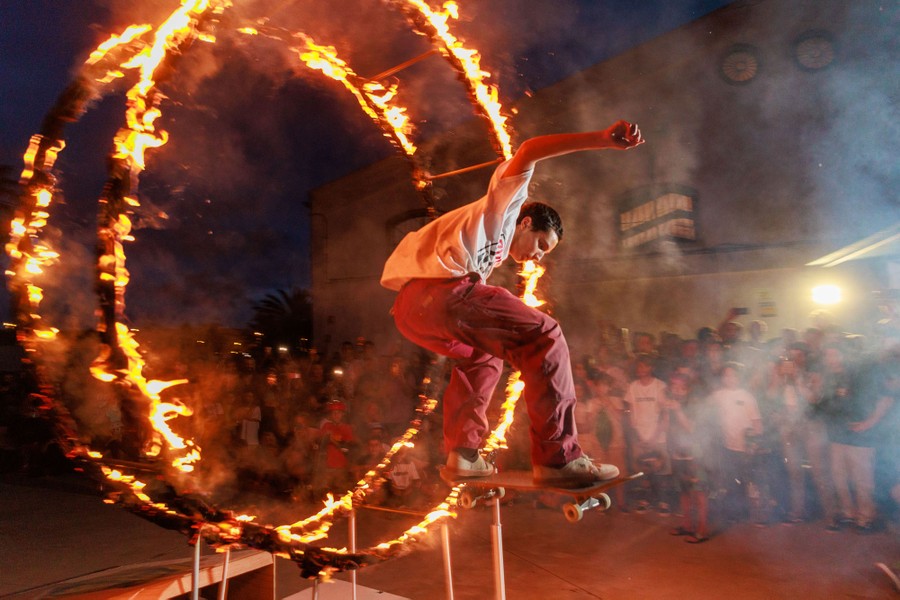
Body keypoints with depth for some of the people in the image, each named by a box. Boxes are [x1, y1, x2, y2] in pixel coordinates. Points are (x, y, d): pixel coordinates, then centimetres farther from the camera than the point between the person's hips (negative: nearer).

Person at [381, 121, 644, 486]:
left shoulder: (496, 251, 39)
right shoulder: (505, 206, 18)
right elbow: (528, 152, 1)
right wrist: (603, 139, -6)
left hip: (409, 310, 9)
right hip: (437, 288, -9)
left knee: (482, 358, 30)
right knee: (544, 335, -5)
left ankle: (462, 453, 20)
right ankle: (558, 458, -8)